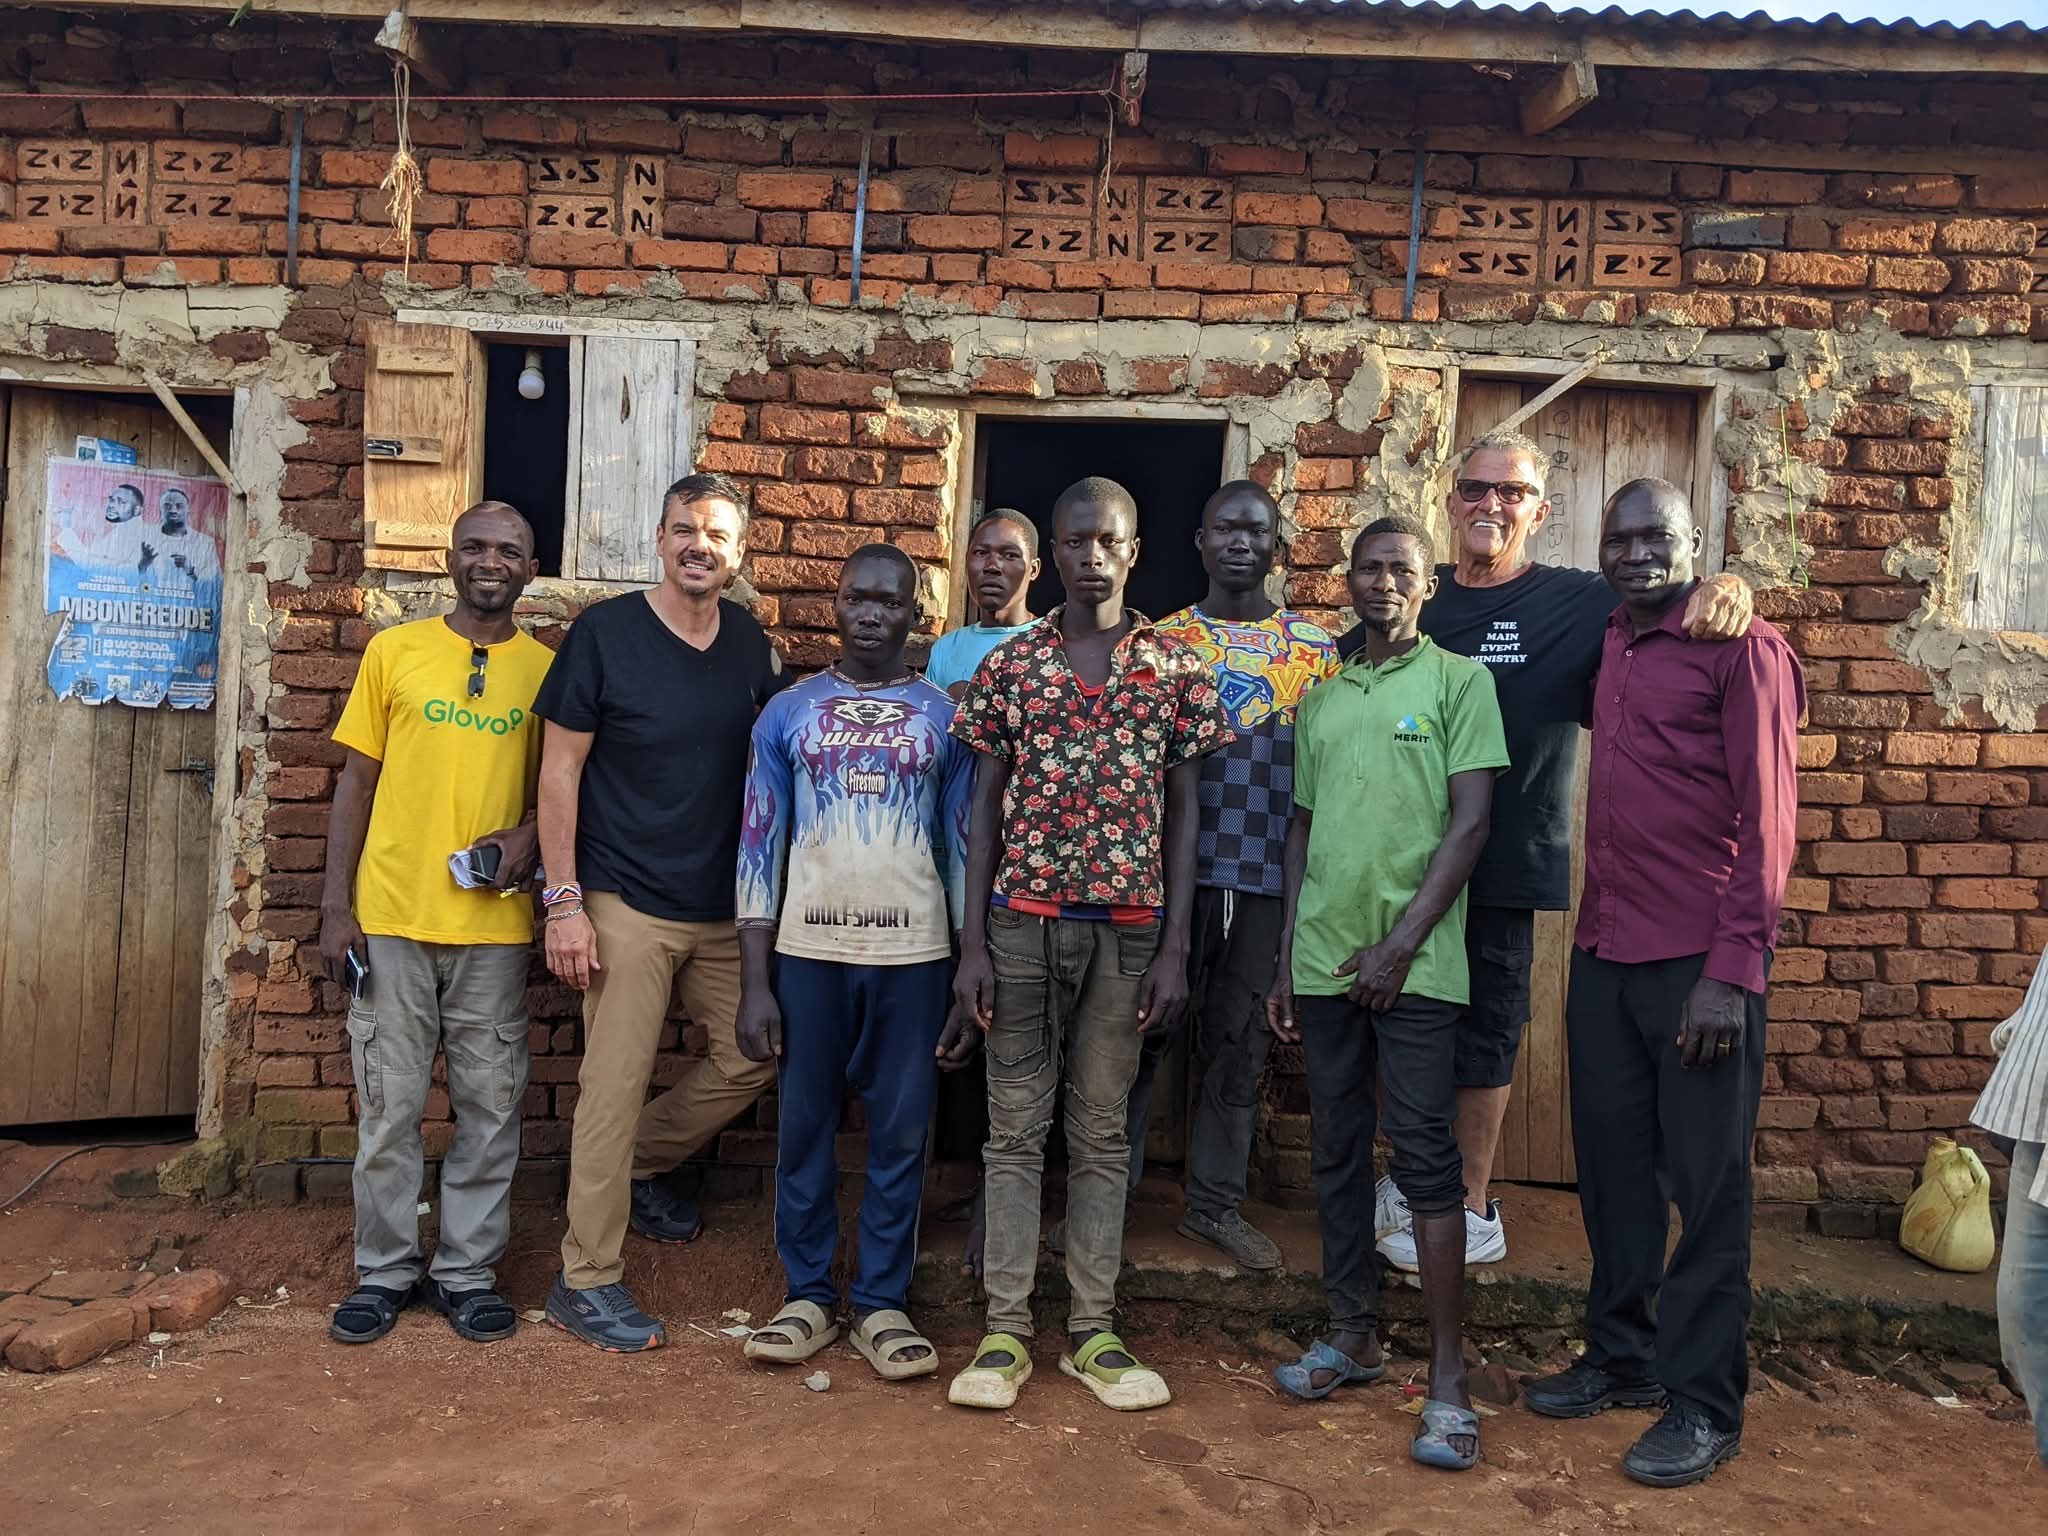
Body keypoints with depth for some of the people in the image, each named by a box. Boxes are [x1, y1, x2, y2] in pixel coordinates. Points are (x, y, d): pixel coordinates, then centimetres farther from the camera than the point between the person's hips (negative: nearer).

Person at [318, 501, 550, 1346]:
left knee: (489, 1106, 6)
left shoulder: (548, 668, 6)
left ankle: (468, 1270, 21)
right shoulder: (395, 650, 5)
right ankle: (385, 1270, 23)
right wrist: (336, 905, 0)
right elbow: (356, 782, 6)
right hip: (392, 917, 0)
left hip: (496, 923, 0)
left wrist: (528, 832, -11)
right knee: (388, 1104, 7)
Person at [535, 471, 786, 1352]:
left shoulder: (752, 646, 7)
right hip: (625, 904, -5)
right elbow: (560, 768, -6)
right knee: (615, 1087, -1)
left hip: (726, 908, 5)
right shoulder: (605, 631, -6)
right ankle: (586, 1282, 14)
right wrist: (563, 900, -11)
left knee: (752, 1059, 9)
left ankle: (632, 1170, 33)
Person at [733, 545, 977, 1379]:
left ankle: (883, 1303, 20)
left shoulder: (944, 717, 4)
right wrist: (754, 981, -3)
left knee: (900, 1134, 6)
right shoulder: (788, 712, 4)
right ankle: (809, 1295, 23)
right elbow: (758, 849, 3)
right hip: (808, 950, 0)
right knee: (804, 1130, 8)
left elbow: (965, 852, 5)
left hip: (913, 954, 0)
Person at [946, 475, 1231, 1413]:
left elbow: (1181, 815, 3)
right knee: (1015, 1126, 6)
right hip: (1021, 920, 0)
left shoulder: (1177, 669, 2)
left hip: (1128, 928, 0)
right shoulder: (1008, 665, 3)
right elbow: (985, 808, 3)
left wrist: (1174, 949, -3)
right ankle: (1006, 1331, 17)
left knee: (1102, 1131, 10)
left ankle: (1092, 1331, 21)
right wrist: (971, 945, -3)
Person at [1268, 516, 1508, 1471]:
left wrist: (1401, 944, -12)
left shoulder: (1459, 680, 1)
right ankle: (1352, 1336, 26)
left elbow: (1471, 823, -6)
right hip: (1324, 959, 5)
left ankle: (1447, 1379, 5)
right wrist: (1287, 961, 11)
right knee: (1336, 1152, 11)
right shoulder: (1320, 700, 15)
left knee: (1427, 1158, -4)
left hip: (1415, 963, -5)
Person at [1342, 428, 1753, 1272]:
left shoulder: (1578, 603, -1)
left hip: (1505, 861, -4)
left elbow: (1681, 604, -4)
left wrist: (1724, 587, -25)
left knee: (1483, 1033, 6)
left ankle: (1473, 1210, 21)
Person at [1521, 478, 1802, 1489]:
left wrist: (1732, 971, -16)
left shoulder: (1741, 648, -6)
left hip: (1698, 964, -6)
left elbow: (1767, 818, -10)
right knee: (1612, 1168, 14)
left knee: (1706, 1185, 4)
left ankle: (1704, 1404, 17)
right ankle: (1622, 1357, 30)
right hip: (1603, 956, 6)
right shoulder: (1608, 652, 12)